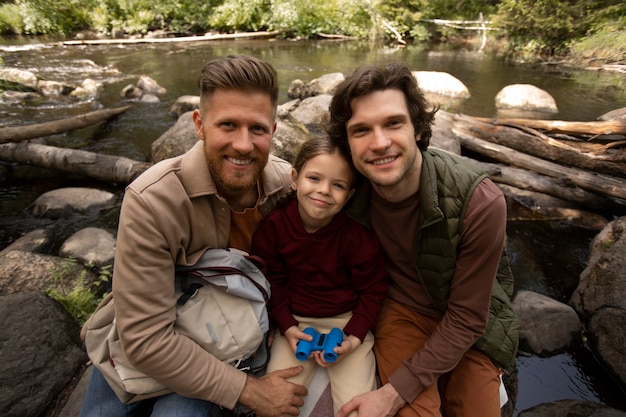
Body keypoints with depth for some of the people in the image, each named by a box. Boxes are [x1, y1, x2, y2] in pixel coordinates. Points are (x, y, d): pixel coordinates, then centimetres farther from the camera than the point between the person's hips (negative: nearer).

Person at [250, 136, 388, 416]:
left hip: (347, 322, -1)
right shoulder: (273, 226, -13)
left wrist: (354, 338, -13)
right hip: (296, 322, 2)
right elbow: (272, 281, -2)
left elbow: (373, 290, -6)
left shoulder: (357, 236, -18)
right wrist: (287, 327, -10)